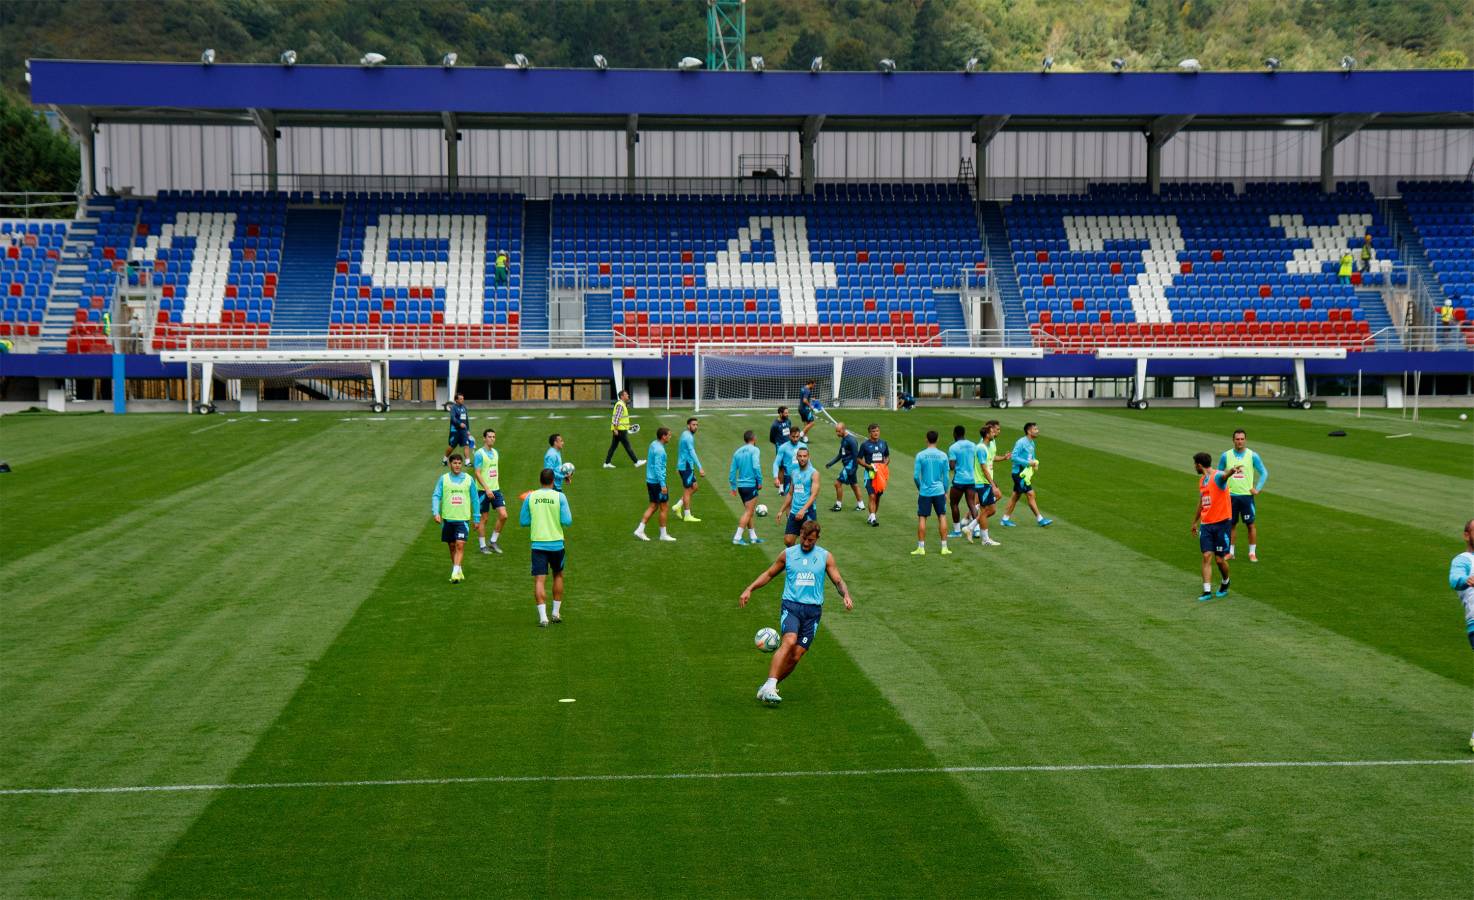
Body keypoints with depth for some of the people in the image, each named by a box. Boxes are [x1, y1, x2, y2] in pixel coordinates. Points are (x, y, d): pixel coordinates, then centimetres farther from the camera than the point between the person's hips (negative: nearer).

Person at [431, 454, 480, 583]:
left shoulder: (468, 479, 3)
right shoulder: (443, 479, 2)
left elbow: (474, 500, 10)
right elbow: (436, 496, -3)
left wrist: (476, 519, 10)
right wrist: (436, 513, -18)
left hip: (463, 519, -1)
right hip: (447, 518, 1)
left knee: (460, 545, -15)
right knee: (451, 546, 10)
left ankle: (455, 573, -17)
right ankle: (458, 571, 25)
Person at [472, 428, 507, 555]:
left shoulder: (495, 452, 11)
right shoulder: (479, 454, -11)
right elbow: (477, 473, -15)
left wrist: (496, 486, 17)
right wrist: (487, 489, -21)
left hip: (495, 489, 6)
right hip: (483, 491, -6)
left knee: (503, 515, -3)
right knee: (484, 518, 2)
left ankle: (493, 541, 11)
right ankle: (483, 546, 13)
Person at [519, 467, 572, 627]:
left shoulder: (530, 497, -1)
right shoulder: (559, 496, -6)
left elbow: (523, 521, 3)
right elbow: (567, 521, -10)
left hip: (538, 543, 0)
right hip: (556, 543, 0)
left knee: (539, 580, -2)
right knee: (558, 575, 20)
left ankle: (543, 617, -13)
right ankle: (556, 613, 25)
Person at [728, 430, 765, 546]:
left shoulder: (737, 452, 11)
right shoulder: (754, 450, -8)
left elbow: (732, 471, 11)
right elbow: (756, 467, -20)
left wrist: (733, 487, 16)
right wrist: (760, 481, -12)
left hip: (741, 485, 7)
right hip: (751, 485, -7)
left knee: (749, 511, 18)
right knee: (748, 512, -4)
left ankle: (753, 536, 24)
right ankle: (737, 537, -10)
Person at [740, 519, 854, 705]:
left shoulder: (825, 557, 9)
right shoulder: (788, 554, 8)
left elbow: (838, 580, 8)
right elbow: (769, 574, 19)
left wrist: (846, 595, -12)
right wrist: (749, 589, 8)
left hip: (813, 610, 2)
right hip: (790, 606, -1)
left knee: (795, 656, -7)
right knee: (789, 641, -28)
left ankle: (767, 688, 9)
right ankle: (769, 686, -34)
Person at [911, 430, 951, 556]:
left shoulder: (920, 455, -6)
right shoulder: (943, 456, -1)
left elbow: (916, 476, -6)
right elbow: (946, 476, 3)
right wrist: (945, 491, 14)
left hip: (925, 492, -1)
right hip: (939, 491, 1)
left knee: (922, 518, 5)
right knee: (942, 517, 9)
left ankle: (921, 548, 5)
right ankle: (944, 547, 8)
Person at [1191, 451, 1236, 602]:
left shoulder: (1217, 476, -12)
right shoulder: (1202, 480, 14)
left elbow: (1224, 476, -39)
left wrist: (1231, 472, -63)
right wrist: (1195, 521, 34)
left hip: (1221, 523, -6)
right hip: (1206, 524, 6)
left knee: (1220, 559, 1)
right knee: (1207, 557, -4)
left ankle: (1225, 583, 29)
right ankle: (1207, 591, -6)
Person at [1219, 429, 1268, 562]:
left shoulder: (1252, 456, -2)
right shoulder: (1226, 455, 2)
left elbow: (1264, 473, 5)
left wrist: (1257, 489, -4)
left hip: (1247, 495, -1)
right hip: (1230, 496, 1)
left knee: (1251, 524, -2)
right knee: (1231, 524, 7)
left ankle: (1252, 553, 7)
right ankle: (1230, 552, 16)